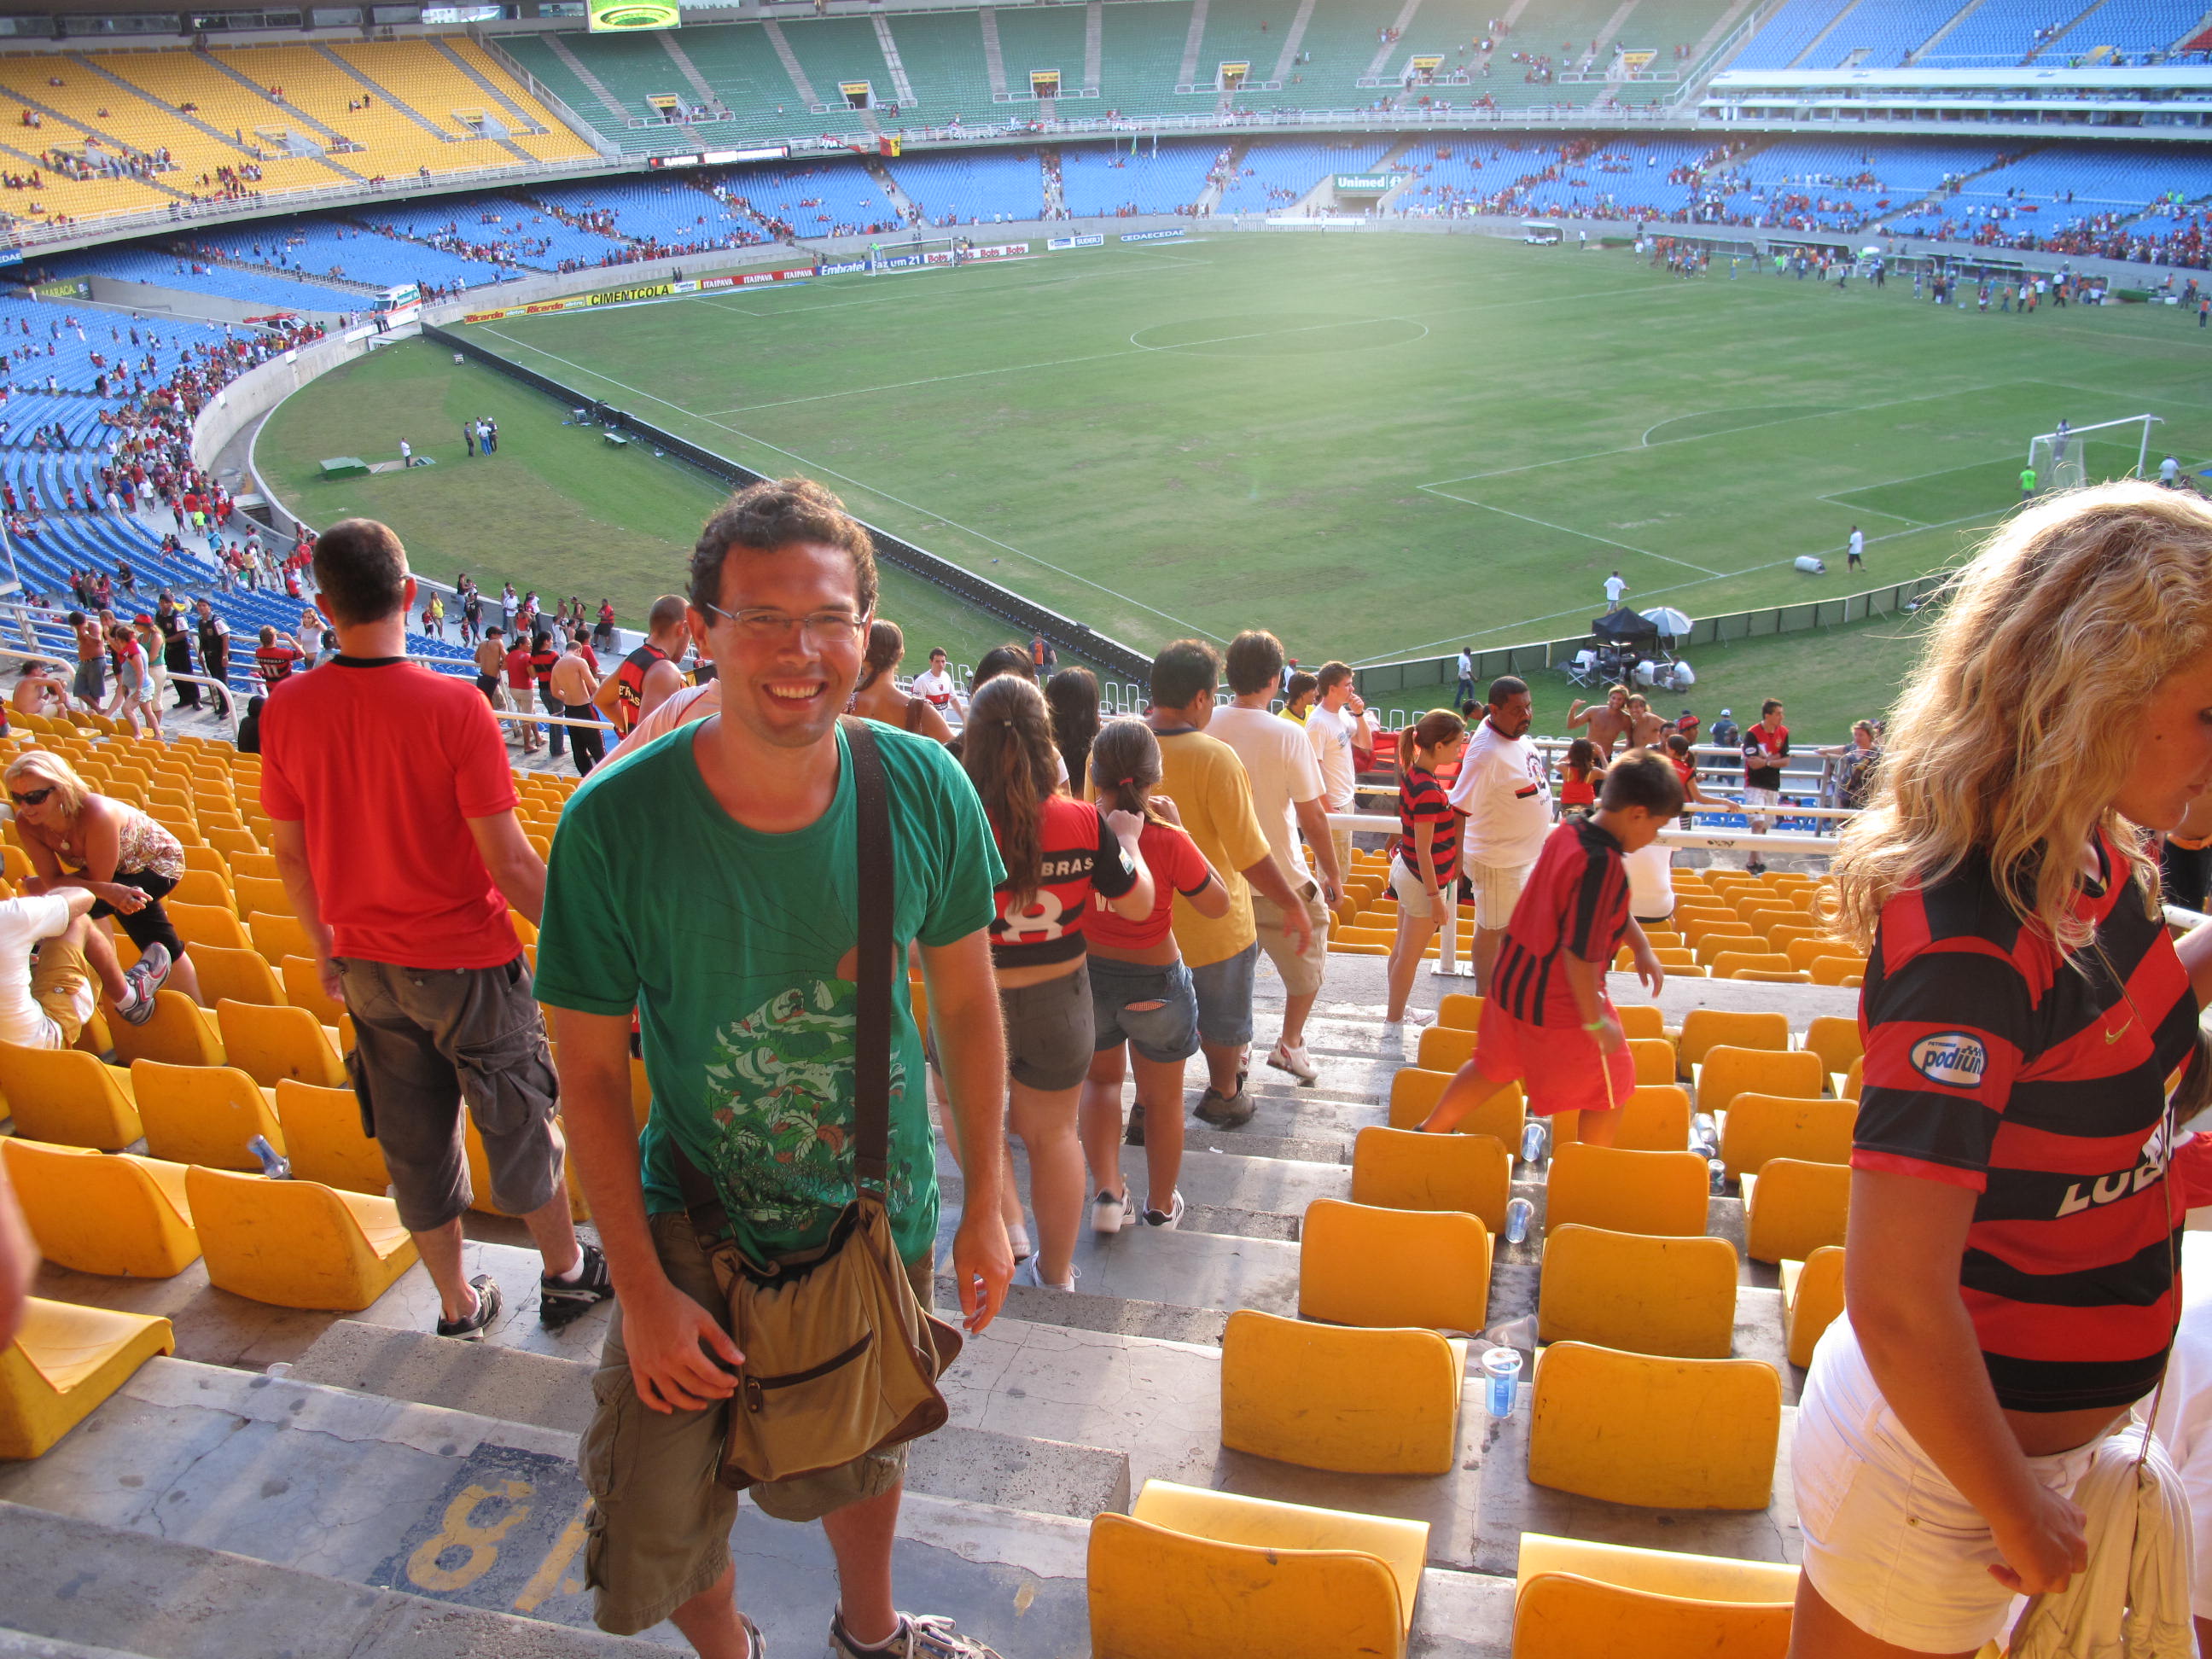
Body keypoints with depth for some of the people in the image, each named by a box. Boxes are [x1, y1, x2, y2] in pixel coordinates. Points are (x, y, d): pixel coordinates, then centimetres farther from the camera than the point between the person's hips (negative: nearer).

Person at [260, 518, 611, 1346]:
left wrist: (326, 949, 18)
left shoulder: (285, 710, -7)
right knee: (519, 1126, 15)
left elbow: (289, 851, 4)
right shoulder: (453, 707, -21)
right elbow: (507, 859, -20)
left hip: (366, 964, 4)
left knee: (415, 1144, 17)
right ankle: (566, 1272, 33)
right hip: (468, 962, -4)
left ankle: (458, 1303, 32)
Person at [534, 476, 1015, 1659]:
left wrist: (986, 1204, 1)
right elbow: (591, 1071, -13)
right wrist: (641, 1291, -13)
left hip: (883, 1217, 2)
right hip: (699, 1220, -2)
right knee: (651, 1544, 2)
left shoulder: (925, 791, -16)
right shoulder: (613, 824, -23)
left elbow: (967, 1001, -3)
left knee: (859, 1455, 25)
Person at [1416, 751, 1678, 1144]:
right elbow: (1580, 953, -27)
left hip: (1513, 980, 9)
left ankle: (1429, 1132, 40)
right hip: (1560, 1001, -9)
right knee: (1611, 1087, 12)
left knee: (1494, 1066, 27)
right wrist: (1595, 1021, -18)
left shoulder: (1567, 832, 0)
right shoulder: (1603, 865, -28)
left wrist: (1641, 947, 12)